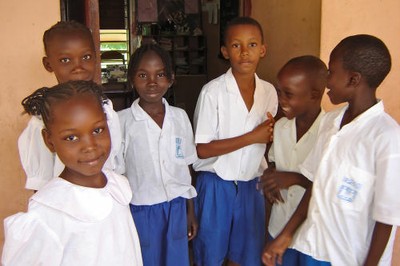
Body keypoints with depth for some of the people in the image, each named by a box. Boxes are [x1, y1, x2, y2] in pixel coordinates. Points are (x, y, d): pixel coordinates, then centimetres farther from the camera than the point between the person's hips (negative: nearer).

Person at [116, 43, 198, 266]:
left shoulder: (180, 117, -1)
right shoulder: (122, 121, -11)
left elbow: (185, 167, 7)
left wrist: (191, 212, 11)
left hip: (176, 208, 3)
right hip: (140, 210, -3)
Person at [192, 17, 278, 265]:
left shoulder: (269, 91, -1)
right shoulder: (213, 91, -14)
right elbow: (202, 149, -16)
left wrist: (271, 134, -14)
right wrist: (252, 137, -20)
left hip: (251, 184, 4)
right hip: (217, 184, -4)